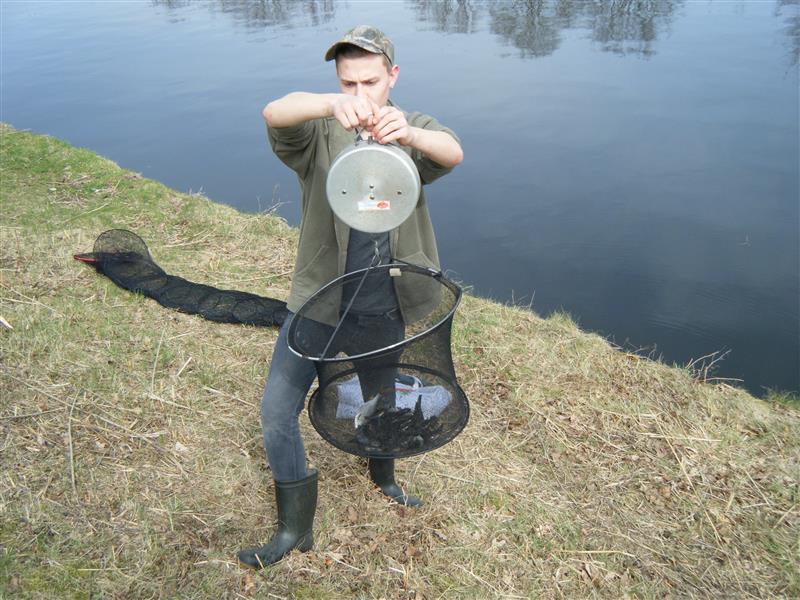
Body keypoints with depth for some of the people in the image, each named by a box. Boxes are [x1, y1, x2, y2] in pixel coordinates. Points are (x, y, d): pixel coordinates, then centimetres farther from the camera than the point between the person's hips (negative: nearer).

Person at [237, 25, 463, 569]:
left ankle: (383, 473, 52)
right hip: (318, 298, -1)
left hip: (385, 304, 1)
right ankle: (295, 526, 17)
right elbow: (273, 113, -31)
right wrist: (332, 105, -52)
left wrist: (408, 132, -50)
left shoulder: (415, 129, -4)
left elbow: (452, 153, -27)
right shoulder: (320, 131, -8)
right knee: (278, 408, -4)